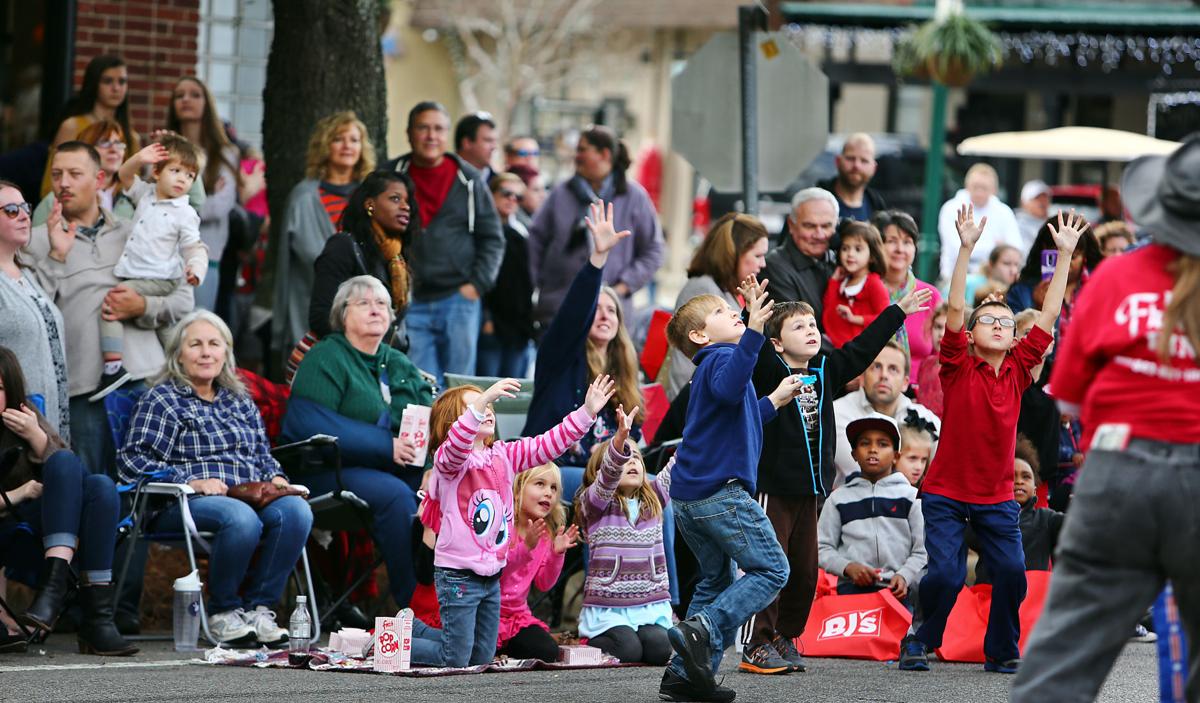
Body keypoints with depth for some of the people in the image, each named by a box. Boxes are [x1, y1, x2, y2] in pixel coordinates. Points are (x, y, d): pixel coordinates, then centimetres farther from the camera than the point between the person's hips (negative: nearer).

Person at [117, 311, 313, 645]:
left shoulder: (240, 401, 26)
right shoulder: (161, 400, 6)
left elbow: (263, 454, 31)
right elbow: (132, 460, -4)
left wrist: (275, 477, 6)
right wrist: (190, 482, -15)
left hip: (252, 497, 6)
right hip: (186, 504, -6)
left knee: (295, 510, -28)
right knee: (241, 518, -39)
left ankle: (259, 608, -19)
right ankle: (223, 611, -17)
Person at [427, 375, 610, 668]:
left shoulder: (504, 456, 11)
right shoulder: (449, 460, -11)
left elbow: (545, 446, 11)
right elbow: (455, 447, -34)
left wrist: (586, 412, 3)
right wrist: (480, 404, -47)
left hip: (492, 574, 7)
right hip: (458, 574, -7)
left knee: (483, 659, 10)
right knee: (457, 661, -8)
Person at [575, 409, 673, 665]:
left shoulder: (654, 499, 12)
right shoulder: (593, 504, -3)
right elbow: (607, 476, -22)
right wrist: (620, 439, -42)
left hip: (652, 605, 3)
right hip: (608, 607, -3)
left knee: (659, 649, -23)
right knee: (628, 649, -25)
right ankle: (589, 644, 8)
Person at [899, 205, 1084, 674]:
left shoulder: (1018, 369, 3)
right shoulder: (959, 368, -6)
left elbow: (1050, 314, 1)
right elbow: (955, 309, -16)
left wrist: (1065, 255, -4)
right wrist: (966, 249, -23)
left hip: (996, 499, 3)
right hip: (946, 494, -3)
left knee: (1012, 571, -10)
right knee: (946, 574, -14)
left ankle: (1001, 651, 9)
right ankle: (920, 642, 10)